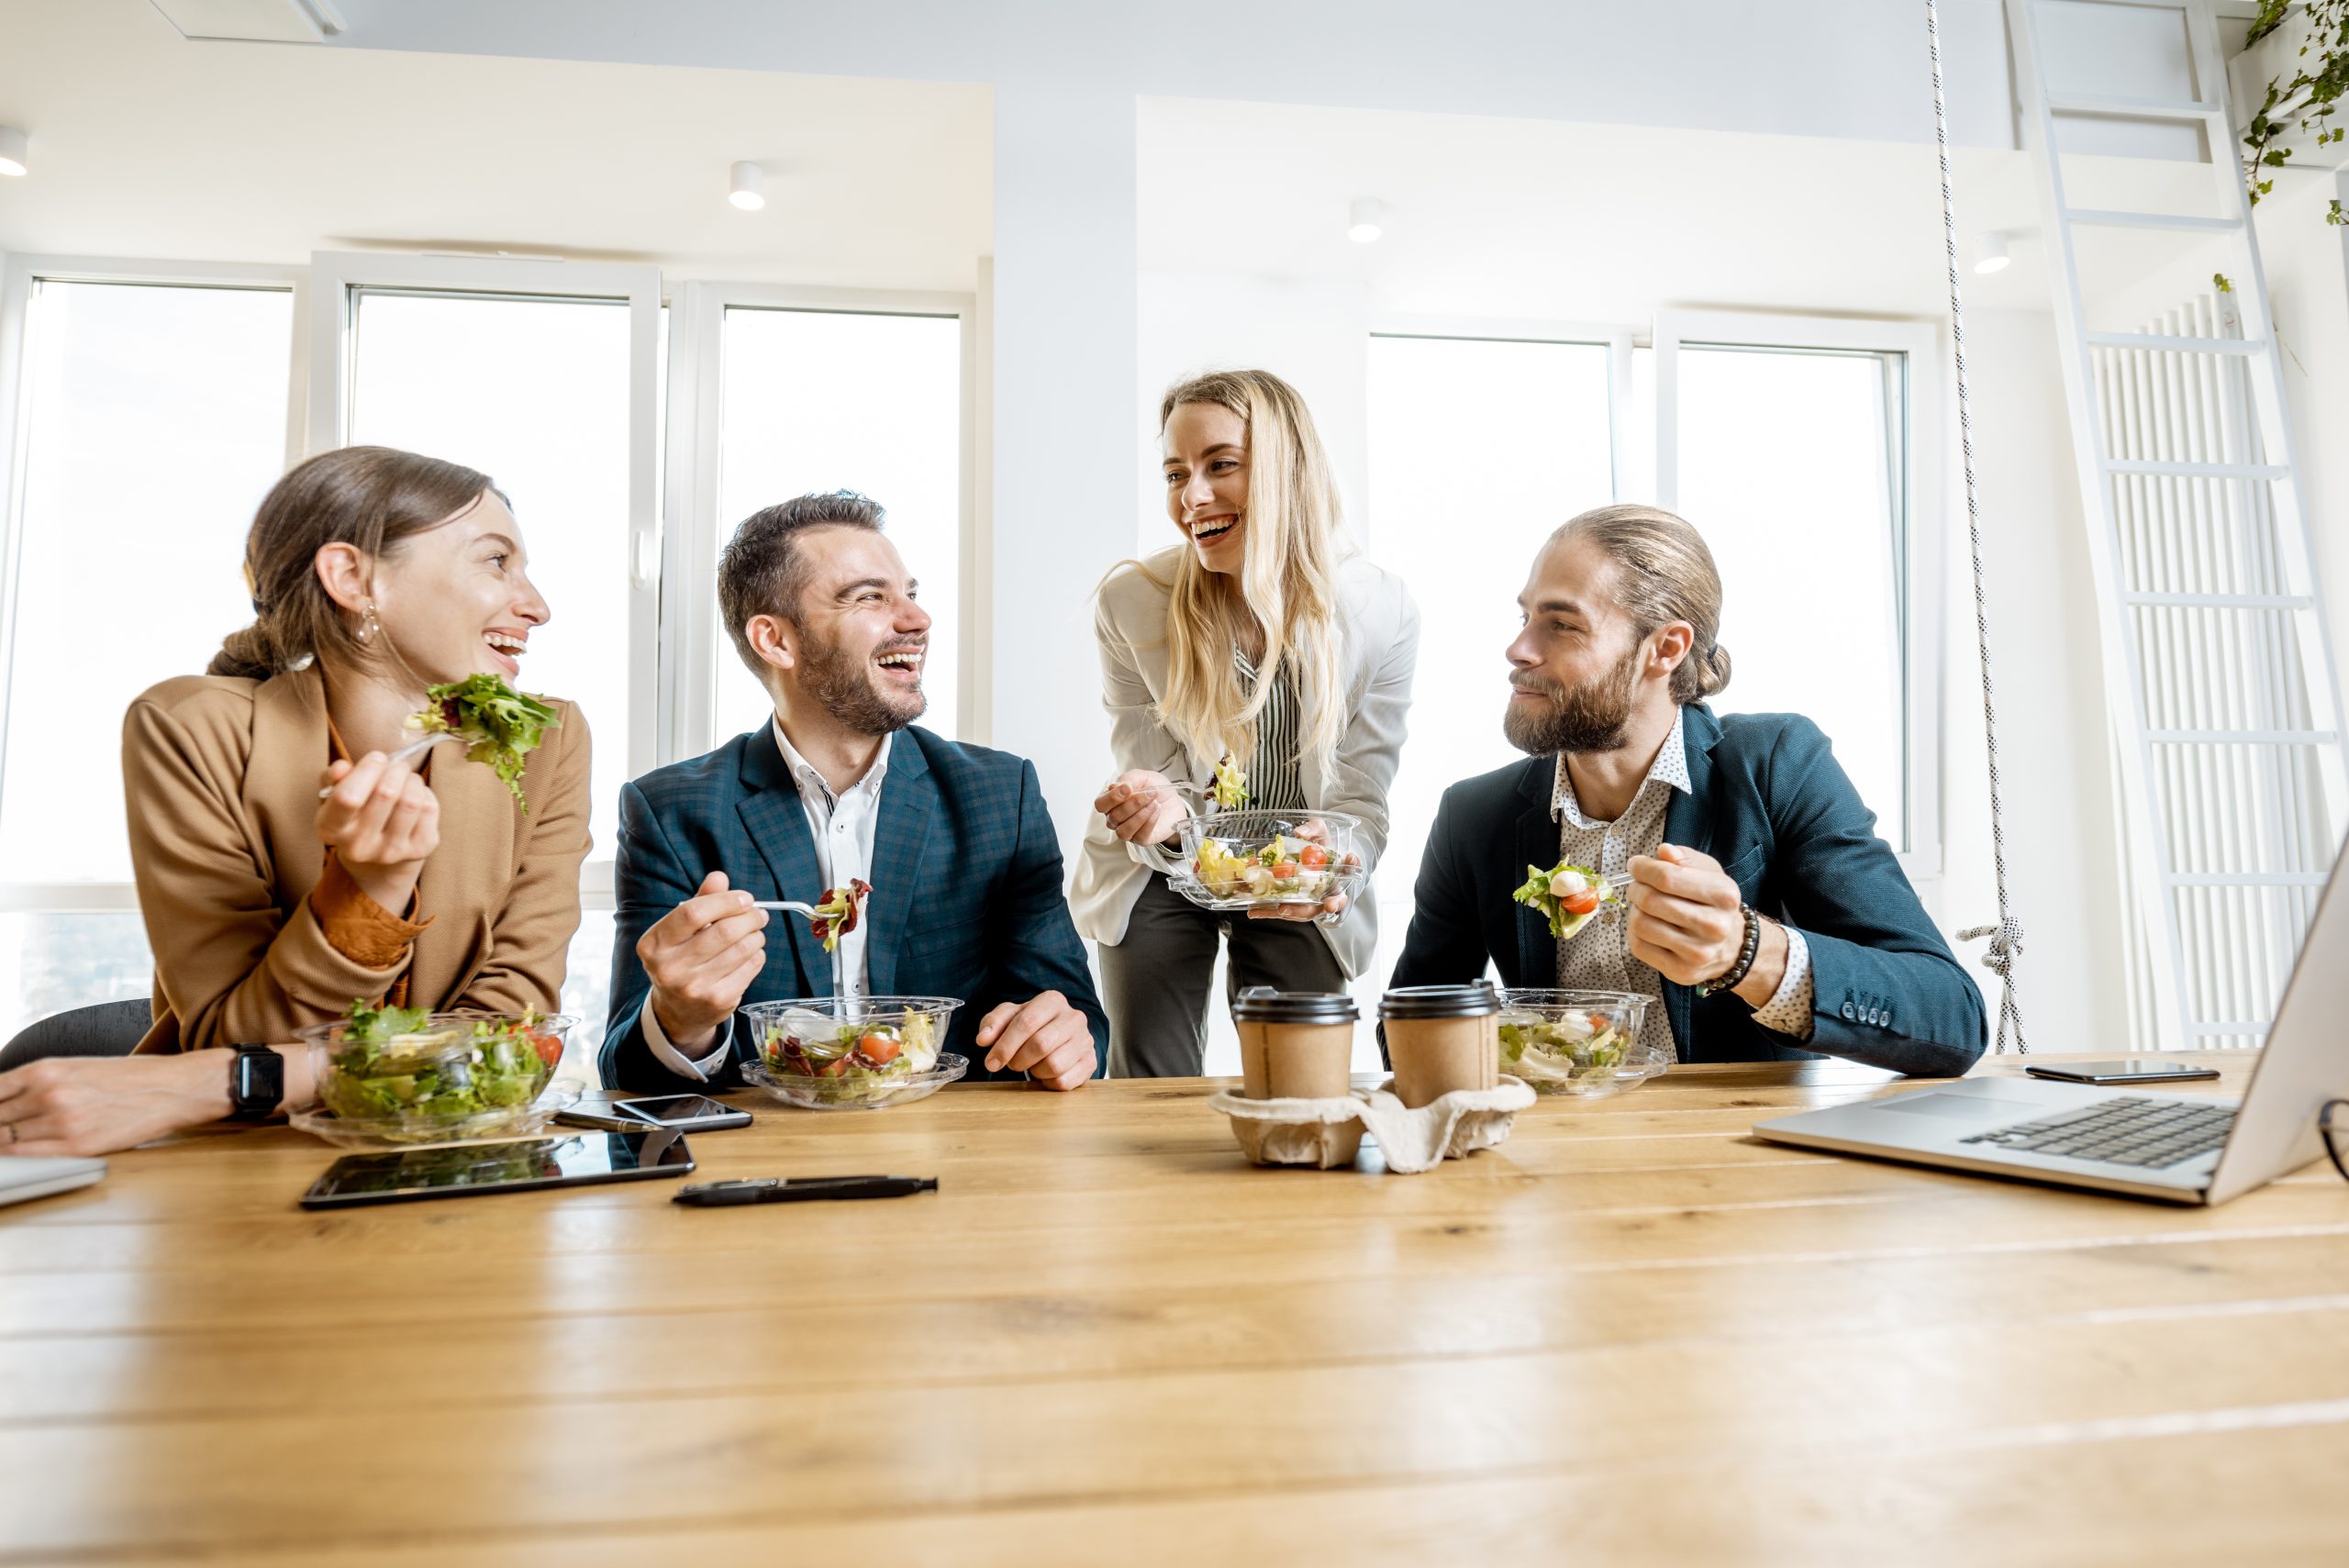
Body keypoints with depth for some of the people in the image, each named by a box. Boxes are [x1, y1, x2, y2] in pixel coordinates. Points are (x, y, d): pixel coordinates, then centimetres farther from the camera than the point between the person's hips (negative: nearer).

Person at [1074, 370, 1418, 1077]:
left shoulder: (1383, 615, -18)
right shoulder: (1130, 602, -17)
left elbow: (1360, 803, -13)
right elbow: (1157, 788, -11)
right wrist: (1164, 809, -35)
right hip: (1165, 873, 0)